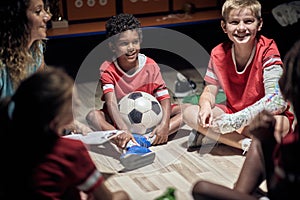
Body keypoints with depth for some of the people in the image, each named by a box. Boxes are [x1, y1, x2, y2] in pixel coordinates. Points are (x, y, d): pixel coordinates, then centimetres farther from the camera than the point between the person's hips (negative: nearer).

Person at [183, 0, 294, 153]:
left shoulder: (267, 50, -18)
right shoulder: (218, 54, -4)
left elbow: (275, 99, -28)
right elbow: (209, 92, -2)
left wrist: (239, 118, -38)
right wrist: (206, 106, -28)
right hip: (232, 111, 5)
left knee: (280, 124, -39)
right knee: (189, 113, -17)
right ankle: (246, 143, -24)